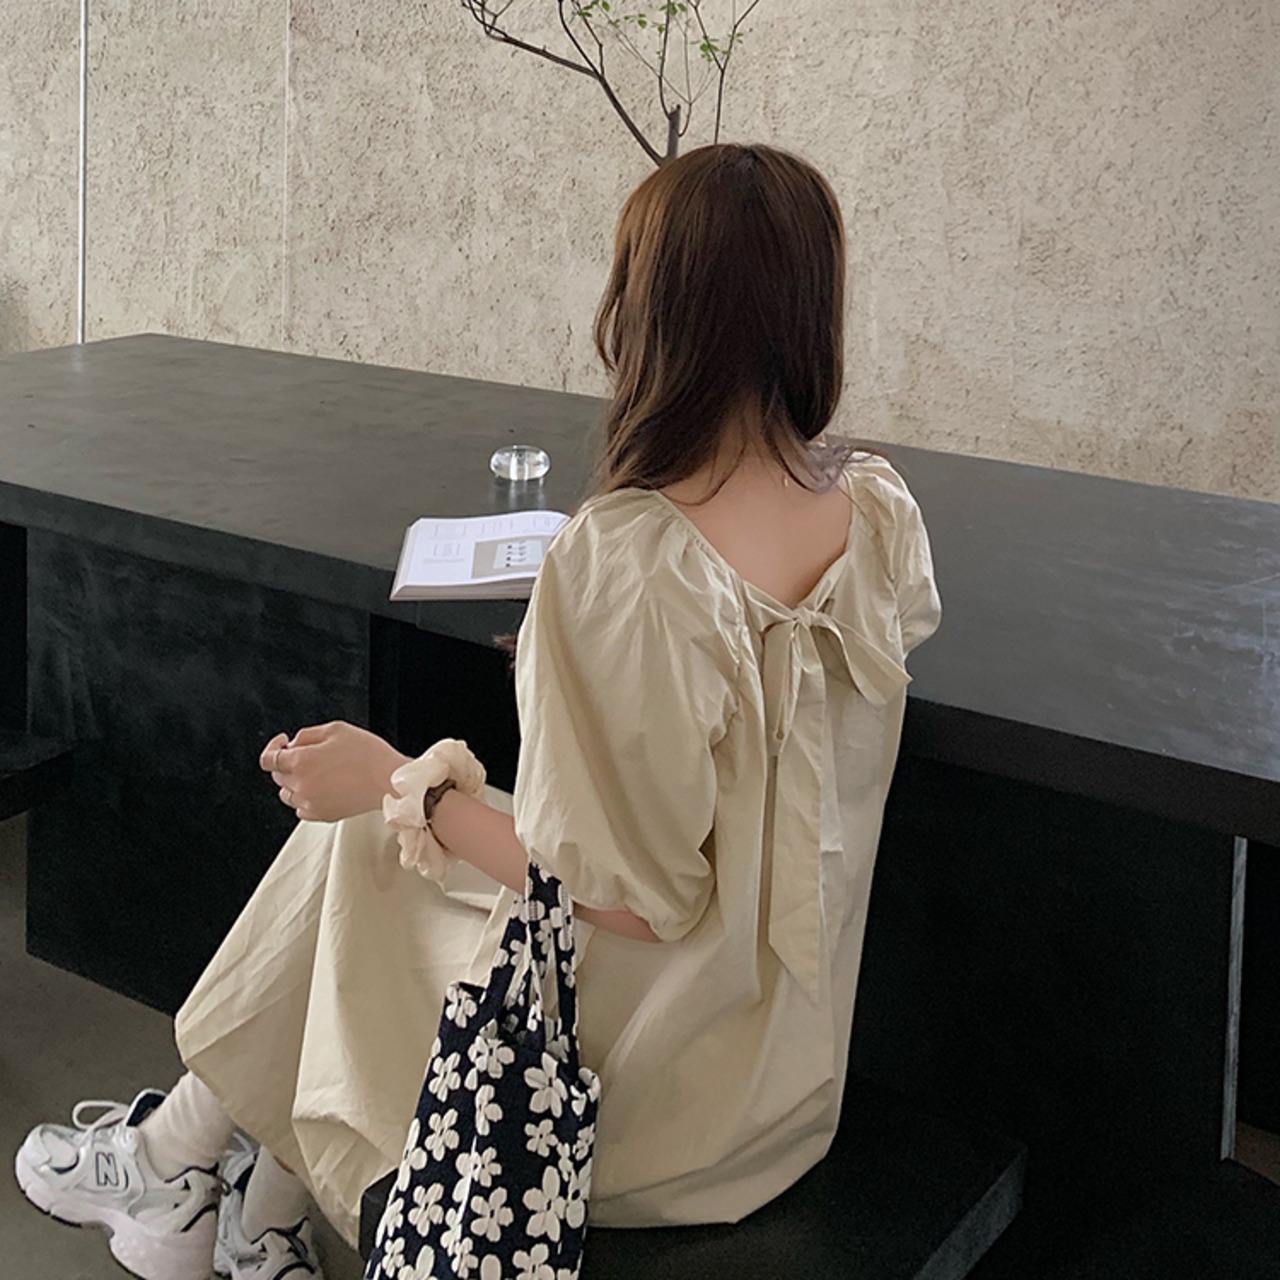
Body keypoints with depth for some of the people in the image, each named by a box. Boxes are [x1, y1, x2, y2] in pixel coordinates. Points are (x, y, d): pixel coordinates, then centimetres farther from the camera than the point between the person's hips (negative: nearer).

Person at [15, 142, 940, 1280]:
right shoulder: (883, 512, -8)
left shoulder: (623, 556, -31)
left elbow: (626, 896, -27)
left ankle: (184, 1148, 38)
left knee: (360, 842, 16)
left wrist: (399, 783, -14)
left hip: (651, 1091, -7)